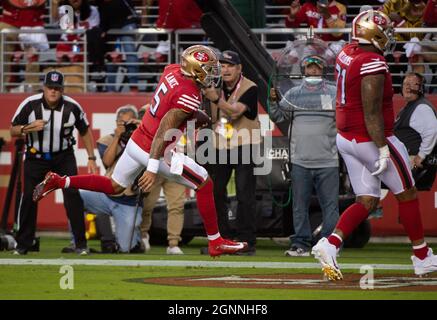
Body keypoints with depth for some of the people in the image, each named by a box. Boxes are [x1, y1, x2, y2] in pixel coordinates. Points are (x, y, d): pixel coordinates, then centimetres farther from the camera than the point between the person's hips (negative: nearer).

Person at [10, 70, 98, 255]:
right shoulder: (30, 104, -16)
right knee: (29, 197, -5)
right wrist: (29, 128, -29)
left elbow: (85, 131, 3)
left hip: (64, 157, 0)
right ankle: (23, 244, 8)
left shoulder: (72, 107, -13)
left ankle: (81, 243, -5)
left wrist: (91, 158, 1)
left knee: (72, 195, -12)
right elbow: (13, 131, -9)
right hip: (36, 157, 0)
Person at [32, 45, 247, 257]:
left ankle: (58, 182, 18)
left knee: (114, 186, 27)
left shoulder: (172, 71, -1)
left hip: (136, 141, 8)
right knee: (204, 184, 4)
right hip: (155, 152, -8)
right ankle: (216, 243, 10)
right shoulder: (189, 97, -24)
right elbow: (163, 132, -27)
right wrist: (153, 169, -27)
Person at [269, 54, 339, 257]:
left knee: (330, 205, -3)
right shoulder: (293, 94, 12)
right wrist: (273, 101, -8)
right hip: (300, 162, 2)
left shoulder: (335, 94, 7)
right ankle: (301, 244, 9)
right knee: (300, 206, 4)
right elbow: (278, 116, 8)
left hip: (328, 162, -2)